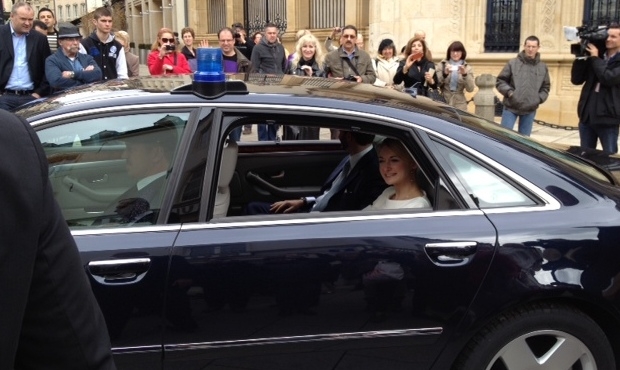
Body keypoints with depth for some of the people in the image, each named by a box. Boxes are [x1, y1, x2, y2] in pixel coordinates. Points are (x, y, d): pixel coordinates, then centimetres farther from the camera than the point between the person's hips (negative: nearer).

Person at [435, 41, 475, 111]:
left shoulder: (467, 68, 8)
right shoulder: (442, 65, 6)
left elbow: (470, 89, -2)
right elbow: (436, 83, -3)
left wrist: (465, 74, -16)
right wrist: (445, 73, -19)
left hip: (459, 105, 1)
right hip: (443, 103, -1)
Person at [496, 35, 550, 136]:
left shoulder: (543, 67, 7)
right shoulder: (512, 63, -2)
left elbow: (545, 87, 16)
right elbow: (500, 81, 1)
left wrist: (539, 98, -1)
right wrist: (509, 92, -14)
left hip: (530, 110, 3)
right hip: (511, 107, -3)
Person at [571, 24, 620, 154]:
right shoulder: (594, 58, 9)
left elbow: (609, 78, -20)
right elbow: (576, 79, 6)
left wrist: (595, 58, -12)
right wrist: (580, 57, -5)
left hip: (608, 119, -5)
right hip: (587, 116, 5)